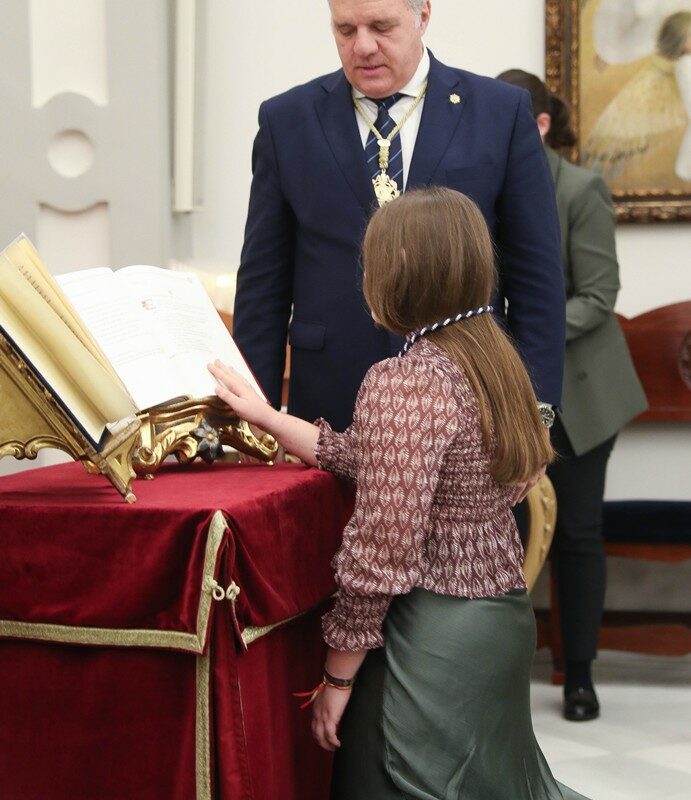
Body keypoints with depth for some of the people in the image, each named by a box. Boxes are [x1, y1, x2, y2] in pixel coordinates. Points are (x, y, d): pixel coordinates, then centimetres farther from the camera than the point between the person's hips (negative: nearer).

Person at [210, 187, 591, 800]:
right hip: (505, 616, 9)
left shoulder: (404, 382, -19)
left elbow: (382, 550, -22)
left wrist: (337, 675, -13)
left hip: (432, 637, -8)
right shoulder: (492, 359, 7)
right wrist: (266, 417, 21)